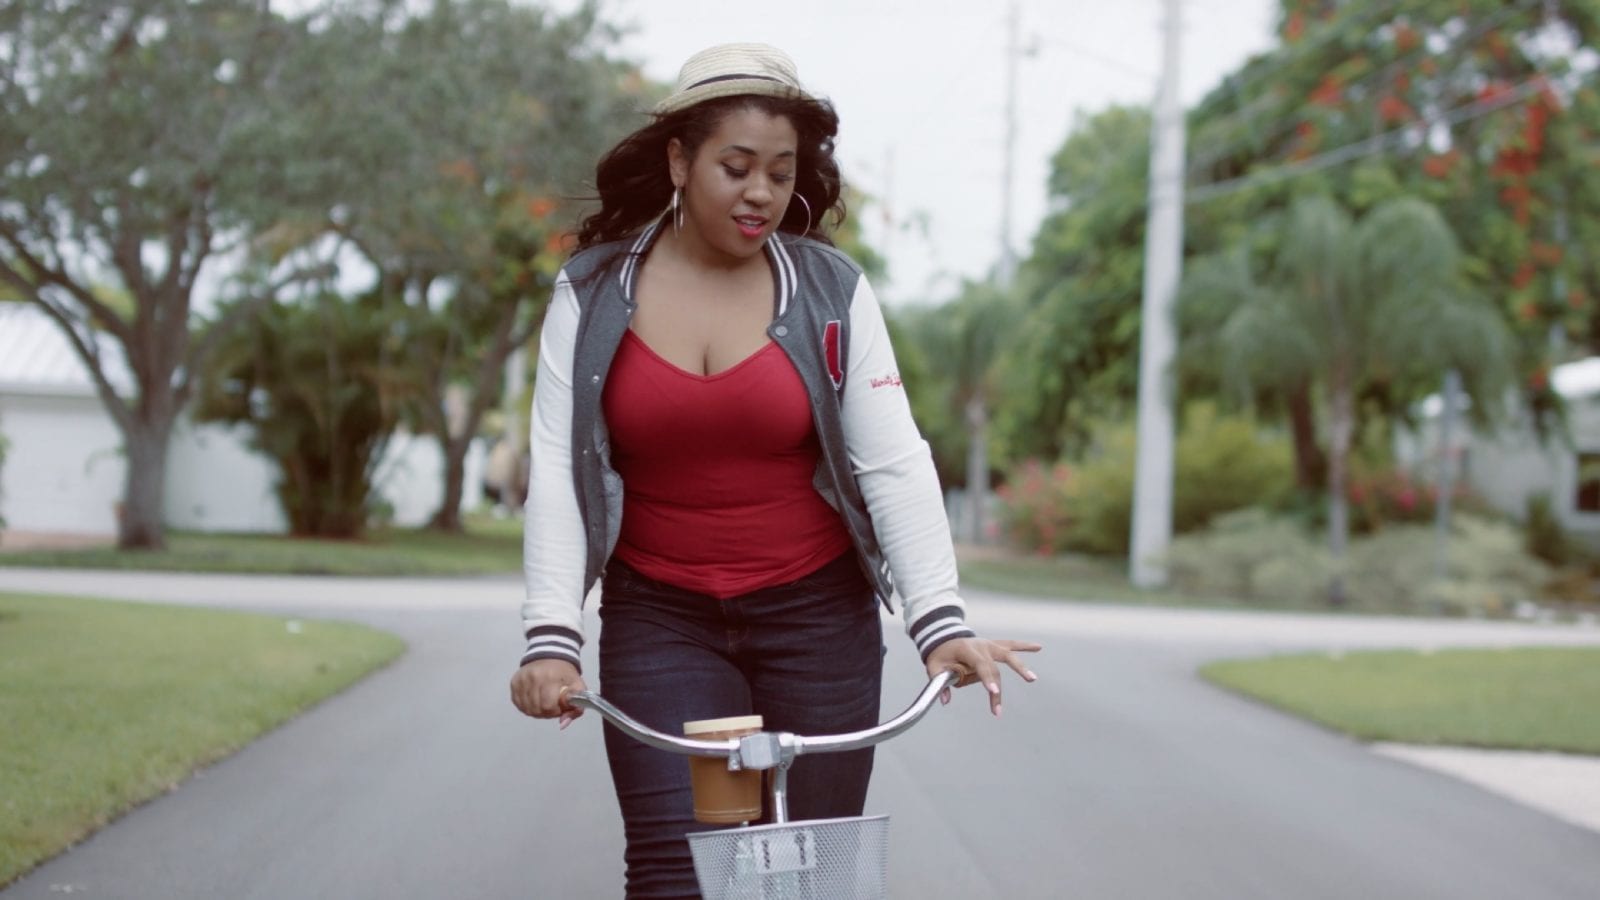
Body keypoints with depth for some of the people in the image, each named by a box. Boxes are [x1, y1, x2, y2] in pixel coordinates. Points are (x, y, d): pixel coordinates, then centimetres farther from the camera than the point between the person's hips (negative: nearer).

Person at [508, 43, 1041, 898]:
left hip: (816, 618, 1)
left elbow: (895, 463, -9)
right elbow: (557, 472, -7)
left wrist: (939, 622, -20)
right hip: (660, 625, 0)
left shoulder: (832, 292, -3)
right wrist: (550, 636, -18)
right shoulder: (592, 295, -2)